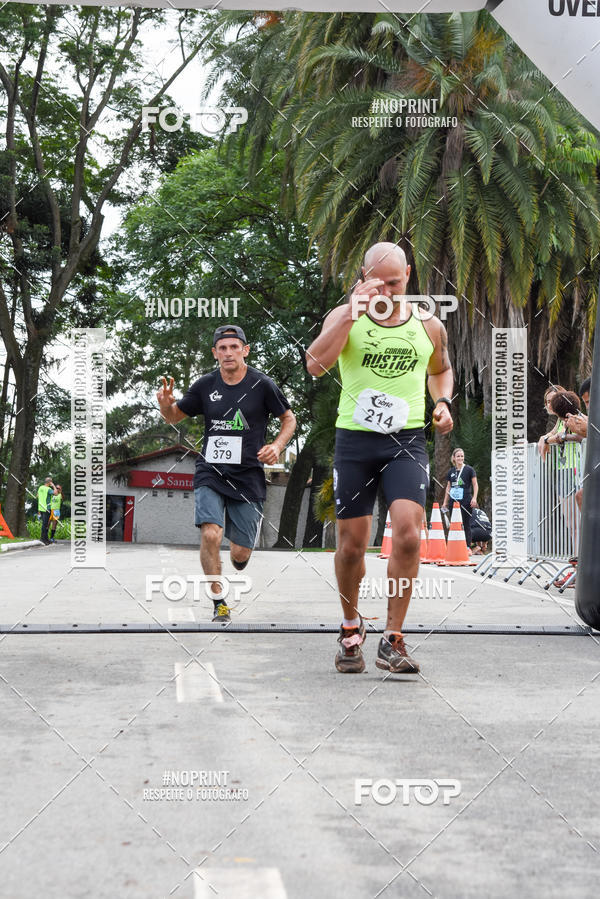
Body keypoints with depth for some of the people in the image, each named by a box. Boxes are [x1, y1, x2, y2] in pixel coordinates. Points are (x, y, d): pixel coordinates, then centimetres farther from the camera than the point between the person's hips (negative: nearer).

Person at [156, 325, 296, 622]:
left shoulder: (262, 384, -4)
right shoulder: (206, 385, 1)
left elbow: (289, 419, 9)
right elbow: (175, 417, 12)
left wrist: (276, 446, -9)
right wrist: (165, 404, -10)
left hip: (248, 477, -1)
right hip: (210, 473, 1)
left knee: (241, 552, 3)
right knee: (210, 535, -21)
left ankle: (238, 576, 41)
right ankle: (219, 602, -5)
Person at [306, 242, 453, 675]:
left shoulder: (429, 325, 7)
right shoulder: (345, 316, -1)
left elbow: (441, 369, 28)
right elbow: (315, 364, -19)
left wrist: (443, 401, 7)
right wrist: (353, 313, -24)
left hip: (407, 442, 1)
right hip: (355, 440, -1)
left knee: (408, 532, -18)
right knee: (352, 543, 5)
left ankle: (393, 640, -7)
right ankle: (351, 626, 31)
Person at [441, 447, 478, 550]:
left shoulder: (469, 469, 1)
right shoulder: (451, 471, 13)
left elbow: (475, 485, 1)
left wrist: (474, 498, -10)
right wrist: (445, 503, 17)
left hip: (466, 502, -4)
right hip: (454, 502, 4)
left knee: (466, 524, -4)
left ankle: (468, 547, -1)